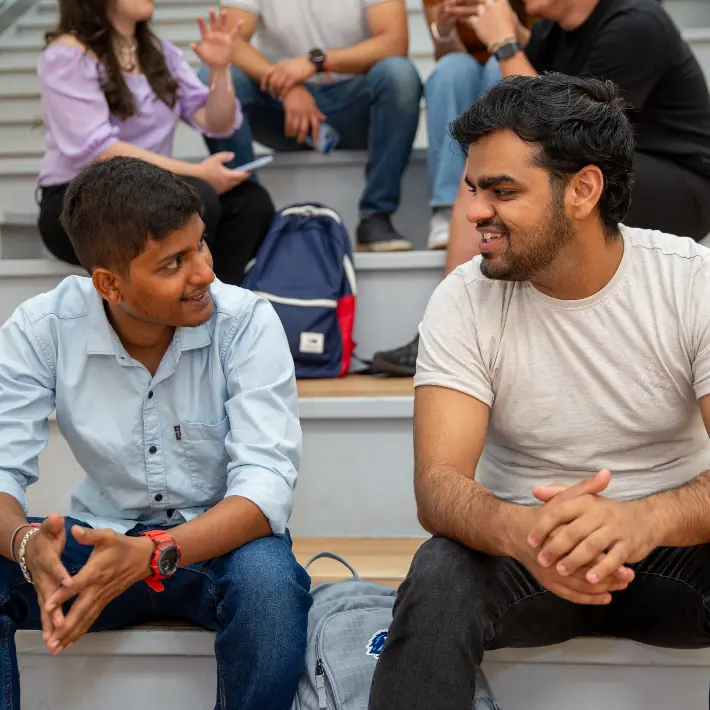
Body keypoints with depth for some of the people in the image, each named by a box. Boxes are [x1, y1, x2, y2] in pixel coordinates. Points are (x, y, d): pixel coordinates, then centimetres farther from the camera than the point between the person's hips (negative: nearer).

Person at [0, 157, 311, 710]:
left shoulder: (246, 322, -17)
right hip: (103, 538, 2)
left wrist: (152, 556, -41)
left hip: (220, 539, -1)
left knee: (268, 579, -35)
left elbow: (265, 483, -24)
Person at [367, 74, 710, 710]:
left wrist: (647, 519, -42)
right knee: (439, 583, -31)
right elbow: (438, 483, -18)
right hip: (521, 549, 1)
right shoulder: (464, 301, -8)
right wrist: (523, 532, -41)